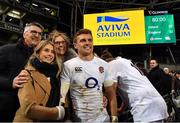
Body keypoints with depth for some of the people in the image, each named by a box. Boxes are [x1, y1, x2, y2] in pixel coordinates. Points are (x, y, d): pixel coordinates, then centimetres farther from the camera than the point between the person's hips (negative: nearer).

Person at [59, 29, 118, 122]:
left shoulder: (103, 65, 1)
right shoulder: (68, 65, -10)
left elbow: (111, 94, 4)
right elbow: (62, 94, -11)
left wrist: (114, 117, 0)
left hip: (103, 117, 4)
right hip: (80, 118, -3)